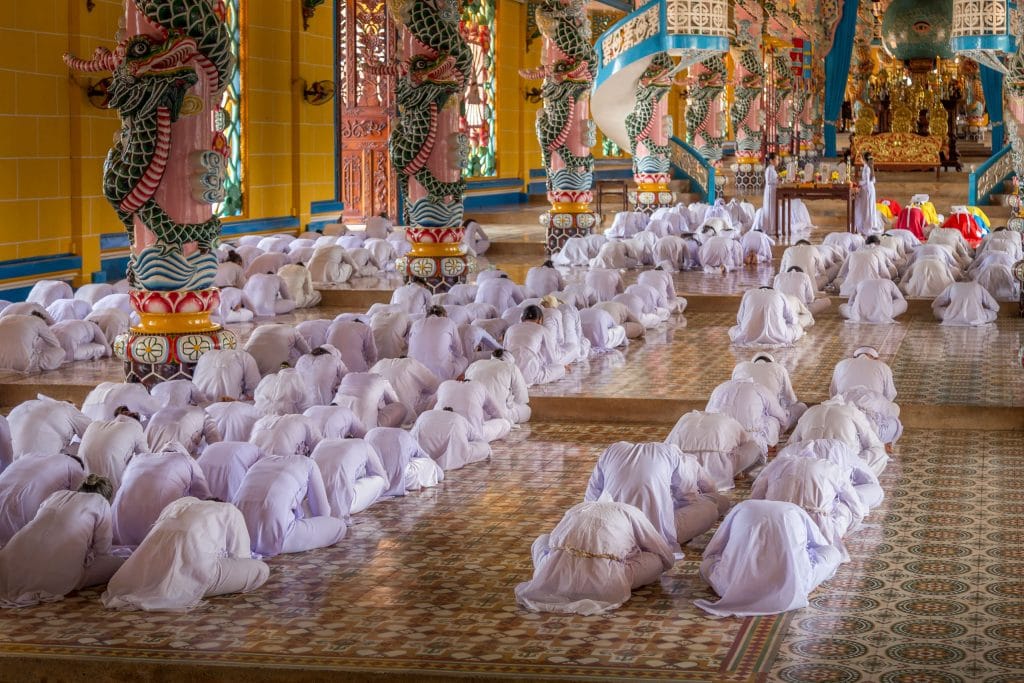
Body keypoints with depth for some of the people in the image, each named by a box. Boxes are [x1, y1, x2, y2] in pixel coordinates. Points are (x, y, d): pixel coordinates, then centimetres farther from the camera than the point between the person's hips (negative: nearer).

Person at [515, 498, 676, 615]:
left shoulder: (575, 509, 34)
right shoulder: (632, 513, 25)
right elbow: (668, 559, 31)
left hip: (553, 582, 3)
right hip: (602, 587, -3)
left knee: (543, 540, 36)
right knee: (656, 560, 22)